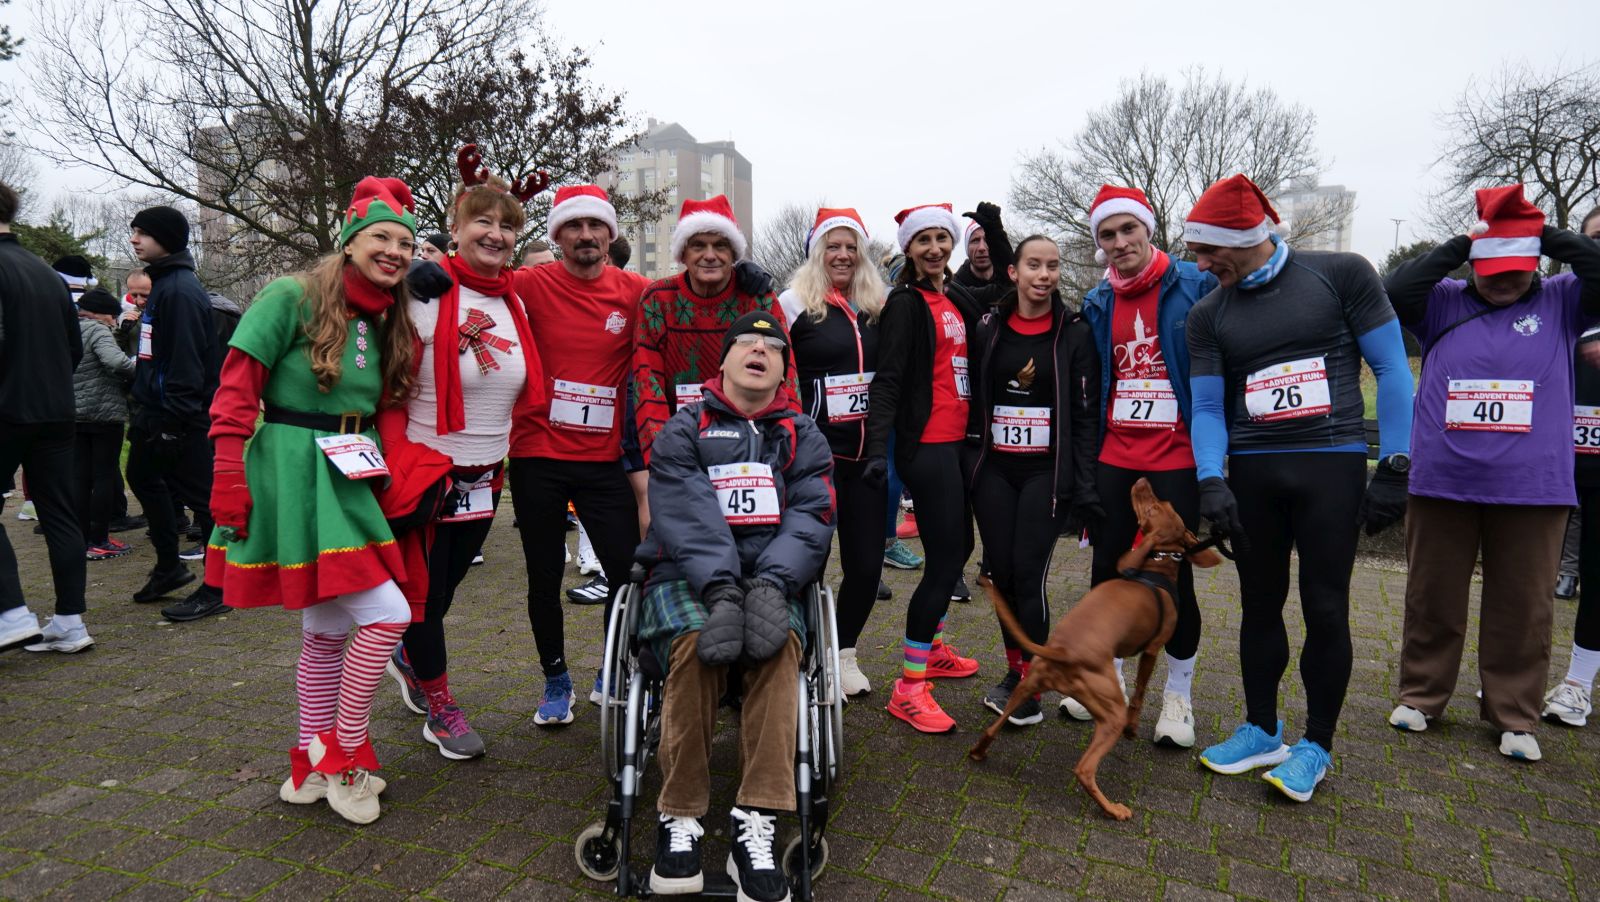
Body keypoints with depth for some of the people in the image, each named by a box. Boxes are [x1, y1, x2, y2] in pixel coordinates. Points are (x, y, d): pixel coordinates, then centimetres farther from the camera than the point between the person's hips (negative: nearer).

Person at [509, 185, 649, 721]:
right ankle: (556, 682, 31)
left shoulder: (636, 293, 1)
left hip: (605, 459, 1)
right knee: (544, 577, 11)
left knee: (630, 572, 1)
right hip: (538, 456, 0)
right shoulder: (532, 286, -2)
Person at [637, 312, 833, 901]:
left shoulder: (803, 436, 15)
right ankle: (680, 819, -18)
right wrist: (721, 590, -26)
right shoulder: (683, 430, 8)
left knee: (779, 645, -30)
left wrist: (770, 586, -20)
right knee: (695, 645, -31)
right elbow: (688, 514, -9)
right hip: (687, 574, -1)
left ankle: (755, 823, -28)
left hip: (771, 579, 2)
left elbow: (810, 517, -1)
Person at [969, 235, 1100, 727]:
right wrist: (967, 467, 5)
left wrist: (1086, 483, -8)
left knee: (1029, 573, -8)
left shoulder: (1075, 332, 1)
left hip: (1046, 471, -3)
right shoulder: (988, 328, 7)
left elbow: (1085, 413, -1)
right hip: (994, 469, 3)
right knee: (1001, 572, 5)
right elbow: (974, 400, 10)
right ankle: (1015, 669, 23)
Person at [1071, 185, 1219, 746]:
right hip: (1114, 457, 4)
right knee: (1106, 569, 10)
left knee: (1175, 575, 4)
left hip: (1177, 458, -4)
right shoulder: (1097, 304, 9)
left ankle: (1178, 695, 23)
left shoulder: (1196, 286, -4)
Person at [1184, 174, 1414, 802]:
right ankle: (1261, 731, 26)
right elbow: (1207, 407, 4)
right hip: (1250, 471, 3)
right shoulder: (1208, 315, 6)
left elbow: (1391, 370, -1)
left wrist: (1394, 467, -6)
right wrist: (1210, 481, -11)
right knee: (1260, 603, 10)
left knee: (1325, 609, 1)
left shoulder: (1341, 275, -1)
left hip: (1332, 465, -3)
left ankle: (1316, 745, 19)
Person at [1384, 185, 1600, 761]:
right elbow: (1393, 294, -8)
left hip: (1533, 491, 0)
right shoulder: (1444, 303, 6)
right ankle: (1421, 694, 25)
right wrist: (1458, 247, -7)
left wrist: (1552, 236, -4)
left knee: (1523, 606, 8)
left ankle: (1514, 715, 22)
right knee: (1432, 598, 10)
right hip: (1440, 484, 0)